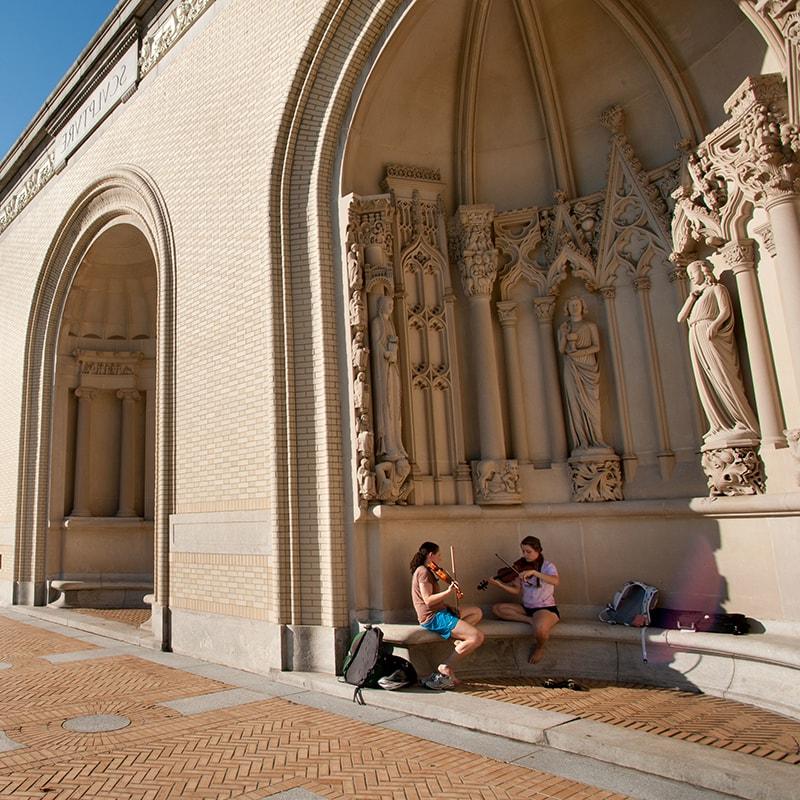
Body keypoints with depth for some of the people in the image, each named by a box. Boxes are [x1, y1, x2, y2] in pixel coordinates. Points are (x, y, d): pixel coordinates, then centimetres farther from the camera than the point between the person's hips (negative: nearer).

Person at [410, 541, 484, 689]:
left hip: (439, 612, 10)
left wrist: (448, 590, 7)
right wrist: (448, 592, -26)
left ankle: (461, 638, -8)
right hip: (433, 617, -10)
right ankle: (445, 667, -16)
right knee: (477, 637, -18)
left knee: (477, 612, 15)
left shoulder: (423, 571, 19)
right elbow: (428, 600, -22)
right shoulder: (423, 571, -13)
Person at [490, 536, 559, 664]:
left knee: (539, 629, -39)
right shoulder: (522, 567, 5)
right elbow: (517, 591, -1)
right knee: (496, 608, -7)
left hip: (546, 608, -6)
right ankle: (531, 621, -14)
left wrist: (533, 572, -39)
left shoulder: (548, 566, -8)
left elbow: (555, 581, -31)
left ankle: (539, 648, -2)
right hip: (526, 607, 6)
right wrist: (499, 584, -17)